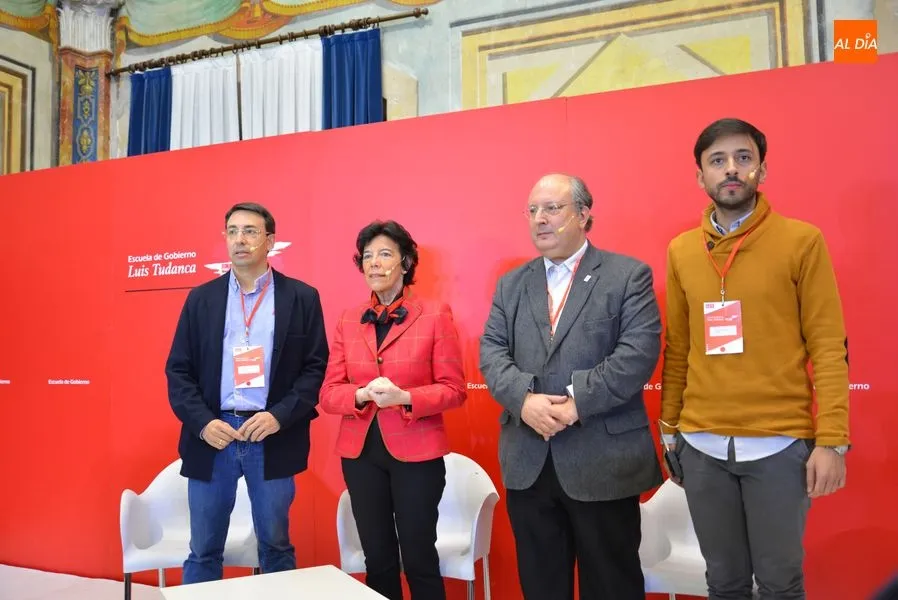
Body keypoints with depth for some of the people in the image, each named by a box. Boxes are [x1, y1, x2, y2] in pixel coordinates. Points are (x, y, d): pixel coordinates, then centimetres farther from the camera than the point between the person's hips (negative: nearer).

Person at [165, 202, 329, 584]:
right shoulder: (201, 298, 7)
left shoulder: (302, 297, 1)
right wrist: (202, 423, -9)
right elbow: (178, 370, 5)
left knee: (276, 547, 12)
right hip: (212, 434, 2)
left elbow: (316, 367, -2)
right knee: (203, 550, 11)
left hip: (273, 437, -1)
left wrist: (280, 416, -14)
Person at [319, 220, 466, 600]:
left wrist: (405, 397, -21)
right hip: (360, 452, 4)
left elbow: (453, 389, -6)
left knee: (419, 559, 7)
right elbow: (329, 393, 3)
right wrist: (362, 395, -17)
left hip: (416, 451, -3)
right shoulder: (347, 320, 6)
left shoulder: (435, 315, -5)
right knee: (377, 561, 15)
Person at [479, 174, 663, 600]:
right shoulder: (511, 284, 13)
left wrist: (577, 401, -19)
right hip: (527, 463, 4)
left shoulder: (628, 275, -1)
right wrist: (524, 400, -15)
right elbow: (491, 352, 3)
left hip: (603, 461, -4)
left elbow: (639, 352, -12)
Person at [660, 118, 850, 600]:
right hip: (701, 446, 3)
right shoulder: (681, 251, 7)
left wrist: (832, 439, -11)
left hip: (779, 444, -2)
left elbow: (828, 346, -5)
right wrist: (668, 426, 9)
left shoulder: (802, 241, -2)